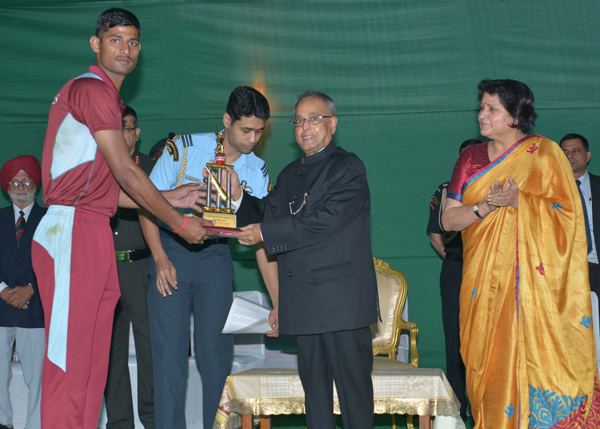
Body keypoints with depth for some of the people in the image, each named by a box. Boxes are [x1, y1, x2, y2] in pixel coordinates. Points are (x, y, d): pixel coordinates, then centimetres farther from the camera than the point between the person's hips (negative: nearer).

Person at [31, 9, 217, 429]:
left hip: (96, 237, 10)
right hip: (73, 232, -10)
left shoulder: (106, 95, 24)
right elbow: (126, 173, -9)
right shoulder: (92, 89, -6)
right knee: (68, 362, -9)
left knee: (93, 362, 9)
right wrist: (178, 223, -1)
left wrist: (169, 199, 22)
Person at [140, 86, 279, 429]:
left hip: (216, 256, 2)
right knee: (170, 349, -6)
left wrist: (278, 301, -5)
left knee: (216, 350, -1)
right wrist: (160, 259, -14)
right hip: (171, 250, -2)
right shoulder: (185, 148, -9)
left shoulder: (258, 171, -1)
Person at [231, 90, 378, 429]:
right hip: (305, 300, 7)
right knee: (314, 382, 11)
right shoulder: (290, 175, 20)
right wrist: (239, 196, -2)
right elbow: (265, 217, 17)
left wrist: (265, 233, -12)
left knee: (353, 381, -3)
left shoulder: (348, 167, -4)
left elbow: (324, 221, -16)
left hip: (342, 297, -7)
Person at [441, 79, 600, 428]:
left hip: (532, 278, -3)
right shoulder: (471, 158, 13)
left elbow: (567, 213, -4)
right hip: (484, 279, 4)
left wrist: (519, 201, -16)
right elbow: (448, 219, 8)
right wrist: (484, 207, -10)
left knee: (535, 356, -9)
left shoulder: (544, 153, 2)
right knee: (491, 362, 1)